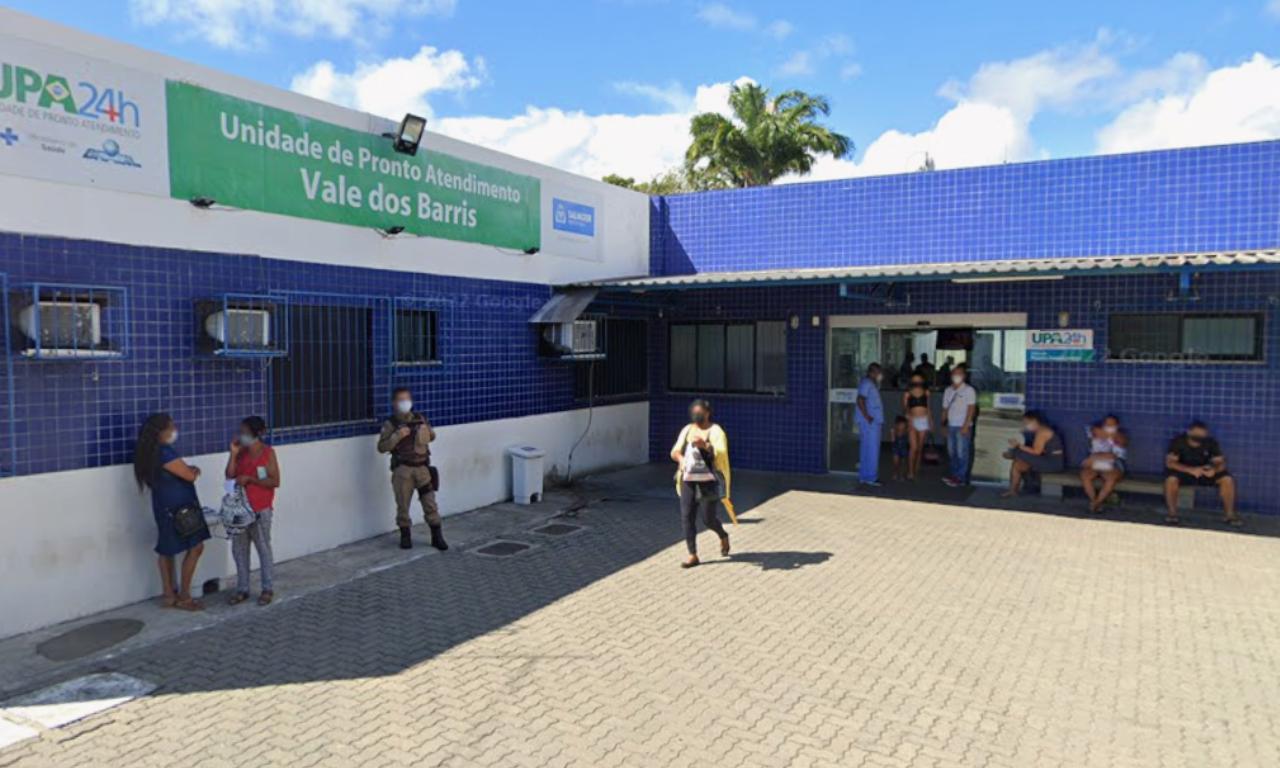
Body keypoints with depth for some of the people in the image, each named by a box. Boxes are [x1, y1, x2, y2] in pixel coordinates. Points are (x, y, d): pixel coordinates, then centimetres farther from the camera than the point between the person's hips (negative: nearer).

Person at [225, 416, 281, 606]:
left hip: (260, 510, -6)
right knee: (238, 549, 10)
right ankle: (242, 589, 22)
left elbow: (275, 481, -13)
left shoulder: (268, 452, -9)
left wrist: (249, 479, -20)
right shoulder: (241, 452, 6)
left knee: (263, 548, 3)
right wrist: (233, 454, -7)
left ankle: (268, 589, 13)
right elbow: (229, 477, 0)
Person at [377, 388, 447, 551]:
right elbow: (381, 447, -9)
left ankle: (437, 536, 11)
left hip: (423, 467, 3)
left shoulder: (420, 419, 7)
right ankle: (405, 536, 22)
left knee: (430, 503, 3)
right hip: (403, 470, -2)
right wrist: (397, 436, -20)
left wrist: (428, 431, -1)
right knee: (403, 505, 6)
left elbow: (432, 436, 21)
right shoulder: (390, 424, -4)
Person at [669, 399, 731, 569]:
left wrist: (705, 445, -37)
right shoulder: (687, 429, 9)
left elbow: (722, 454, -20)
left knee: (708, 519, 2)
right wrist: (680, 458, -16)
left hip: (708, 481, -5)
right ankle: (693, 556, 7)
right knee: (686, 516, -2)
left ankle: (723, 536, 36)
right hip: (688, 480, 5)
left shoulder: (715, 431, -7)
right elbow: (675, 451, 8)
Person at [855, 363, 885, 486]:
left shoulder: (872, 384, 18)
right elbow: (860, 400, -23)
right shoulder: (866, 383, -13)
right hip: (870, 423, -10)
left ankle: (864, 476, 16)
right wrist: (867, 417, -23)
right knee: (872, 450, -7)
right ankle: (871, 477, -3)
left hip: (875, 422, 10)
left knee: (866, 450, 11)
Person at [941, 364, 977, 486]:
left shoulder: (969, 390, -5)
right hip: (951, 426, 6)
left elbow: (971, 409, -10)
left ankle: (961, 478, 1)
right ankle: (954, 475, 17)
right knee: (952, 452, 8)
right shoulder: (948, 391, 12)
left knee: (962, 453, -4)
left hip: (963, 427, -6)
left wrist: (966, 426, -16)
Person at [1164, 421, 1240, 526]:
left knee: (1228, 480, -22)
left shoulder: (1211, 443, -12)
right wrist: (1191, 470, -39)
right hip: (1184, 471, -3)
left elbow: (1220, 462, -11)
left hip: (1205, 472, 3)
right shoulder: (1178, 441, -19)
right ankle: (1172, 512, -20)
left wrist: (1214, 469, -36)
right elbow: (1170, 462, -24)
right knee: (1171, 479, -36)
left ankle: (1230, 514, -7)